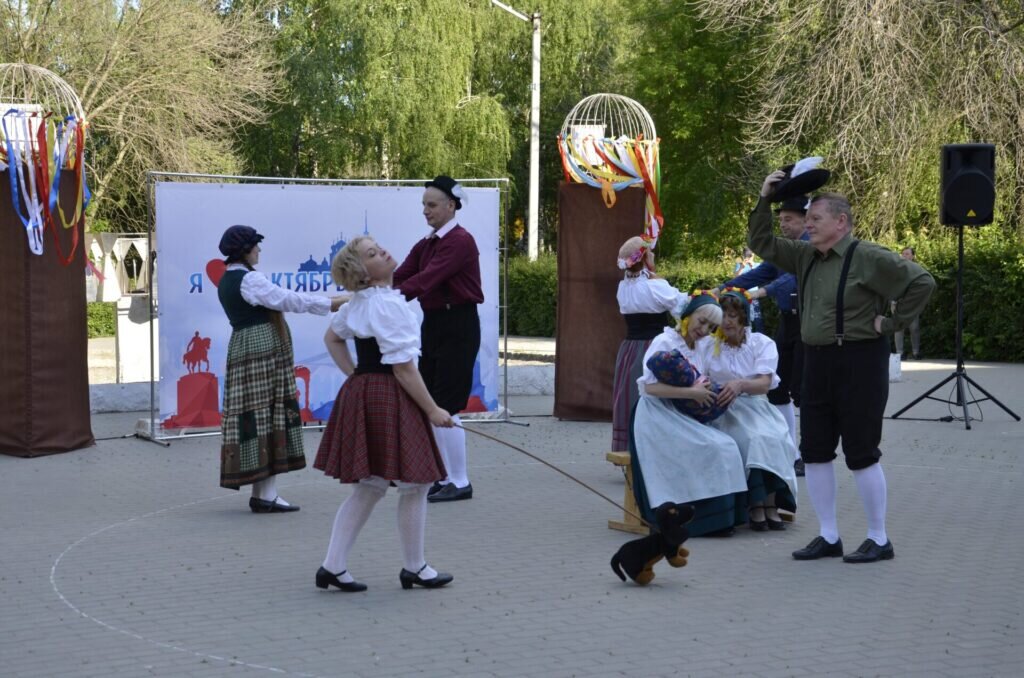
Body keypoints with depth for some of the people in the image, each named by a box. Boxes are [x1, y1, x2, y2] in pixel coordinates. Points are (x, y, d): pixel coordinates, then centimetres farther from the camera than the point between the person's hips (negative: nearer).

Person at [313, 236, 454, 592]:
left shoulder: (358, 302, 11)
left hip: (360, 392, 10)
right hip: (389, 398, -10)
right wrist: (432, 410, -12)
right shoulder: (388, 304, -19)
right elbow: (403, 367, -19)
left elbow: (332, 338, 26)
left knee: (369, 487, 15)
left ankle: (333, 566, 12)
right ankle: (414, 569, 17)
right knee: (414, 485, 5)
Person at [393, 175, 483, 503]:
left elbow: (427, 278, -27)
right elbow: (400, 275, 2)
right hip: (433, 324, 9)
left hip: (458, 327, -9)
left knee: (446, 405, -7)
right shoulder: (426, 244, 13)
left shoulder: (460, 241, -15)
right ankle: (442, 477, 19)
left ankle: (460, 482, 3)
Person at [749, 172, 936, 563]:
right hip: (817, 361, 8)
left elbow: (922, 283, -12)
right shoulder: (806, 256, 11)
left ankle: (879, 540, 10)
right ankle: (828, 538, 20)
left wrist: (893, 323, -10)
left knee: (861, 453, -2)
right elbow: (761, 243, 17)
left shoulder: (867, 258, -11)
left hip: (859, 362, -8)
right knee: (815, 452, 9)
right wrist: (764, 200, 7)